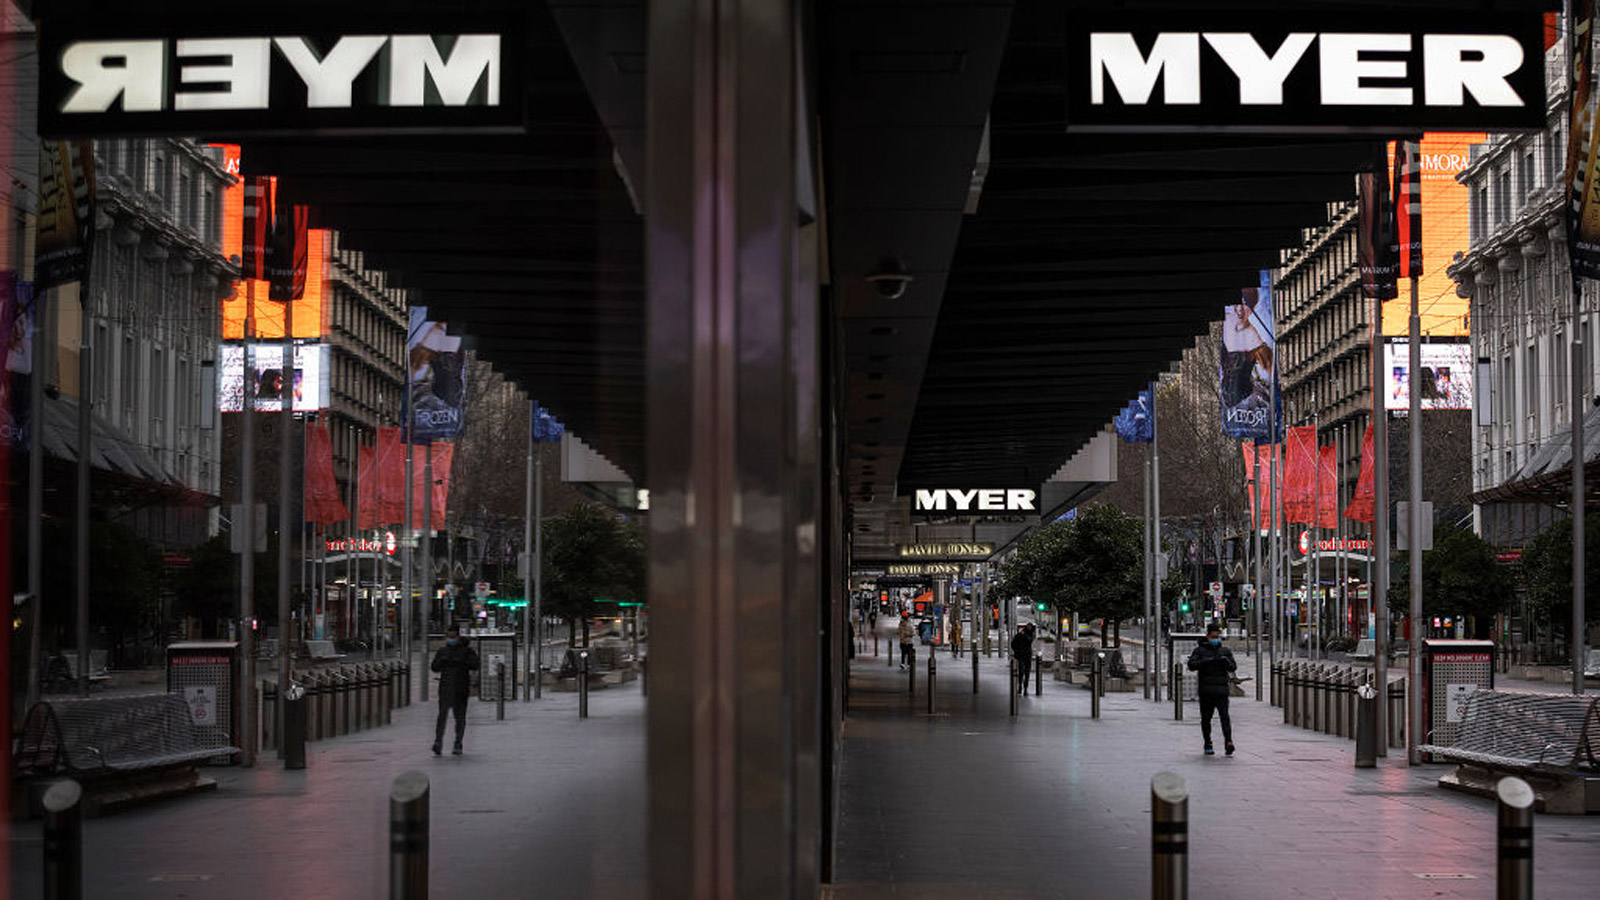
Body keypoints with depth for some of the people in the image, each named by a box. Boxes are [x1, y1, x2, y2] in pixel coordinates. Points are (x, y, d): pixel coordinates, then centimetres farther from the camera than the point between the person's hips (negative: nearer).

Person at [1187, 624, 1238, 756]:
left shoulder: (1225, 651, 14)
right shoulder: (1200, 651, 8)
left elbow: (1233, 667, 5)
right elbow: (1191, 665, -6)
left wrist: (1226, 661, -16)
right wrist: (1207, 661, -18)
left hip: (1221, 689, 0)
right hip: (1206, 689, 0)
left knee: (1224, 715, -14)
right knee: (1206, 718, 4)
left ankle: (1228, 741, -26)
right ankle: (1208, 745, 13)